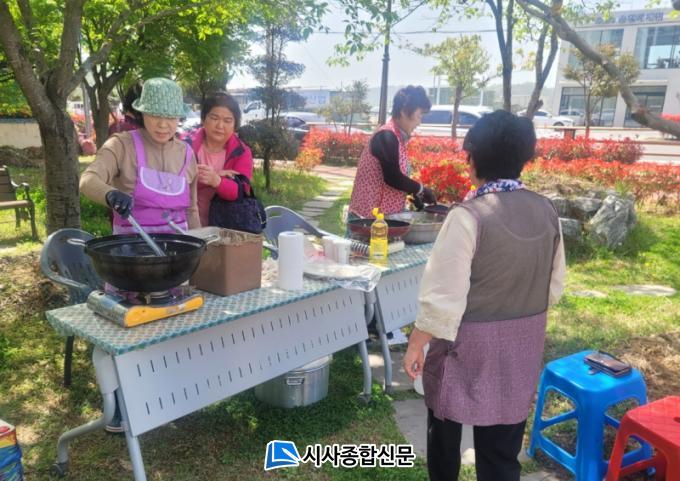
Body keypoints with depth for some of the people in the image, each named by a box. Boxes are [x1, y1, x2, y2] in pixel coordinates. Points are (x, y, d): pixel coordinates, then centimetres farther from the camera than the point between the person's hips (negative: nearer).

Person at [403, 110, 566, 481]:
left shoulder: (469, 215, -22)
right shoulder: (546, 211, -3)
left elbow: (444, 294, -21)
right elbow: (555, 285, 8)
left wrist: (416, 344, -8)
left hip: (469, 343, -5)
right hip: (522, 343, 5)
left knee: (446, 426, 21)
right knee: (503, 444, 16)